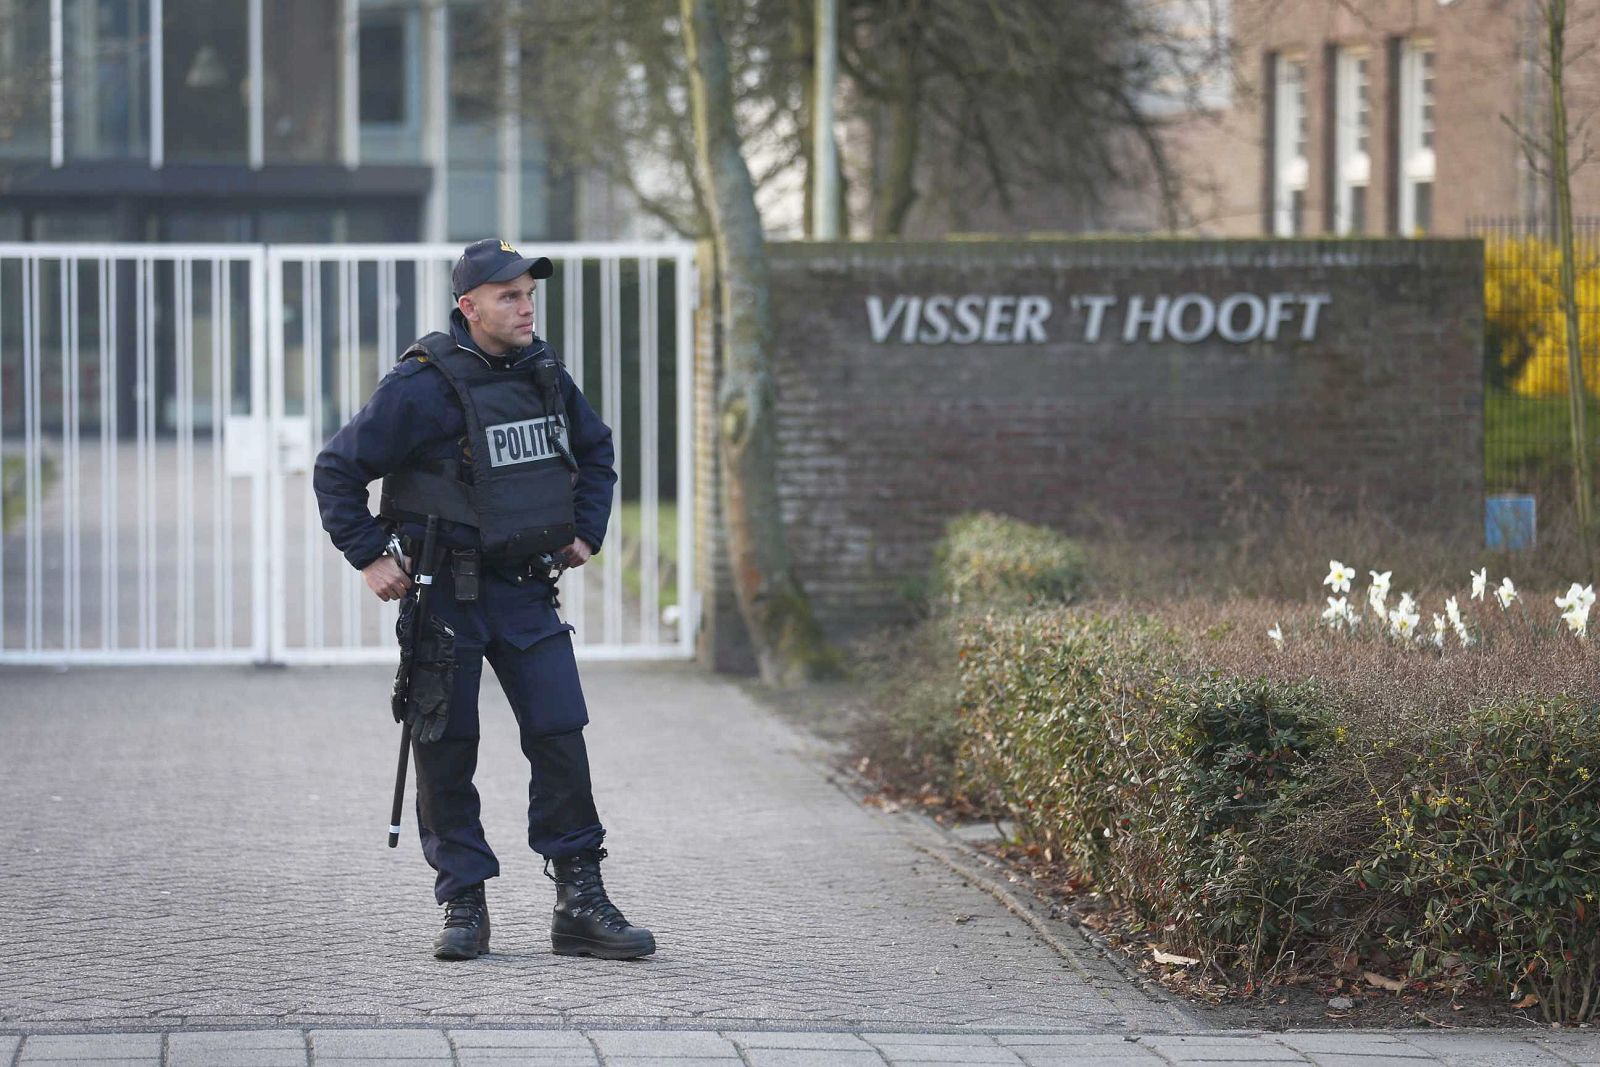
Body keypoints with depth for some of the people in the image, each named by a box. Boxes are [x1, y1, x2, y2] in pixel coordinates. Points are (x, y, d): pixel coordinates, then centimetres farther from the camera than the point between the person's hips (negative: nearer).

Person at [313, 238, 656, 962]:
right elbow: (337, 470, -8)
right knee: (447, 753, 2)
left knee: (561, 738, -3)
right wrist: (370, 558, -10)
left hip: (527, 589, 4)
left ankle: (581, 905, 2)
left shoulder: (544, 374, 5)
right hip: (445, 595, -4)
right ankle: (464, 907, 13)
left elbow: (595, 449, 24)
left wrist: (587, 532, 15)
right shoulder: (424, 385, -13)